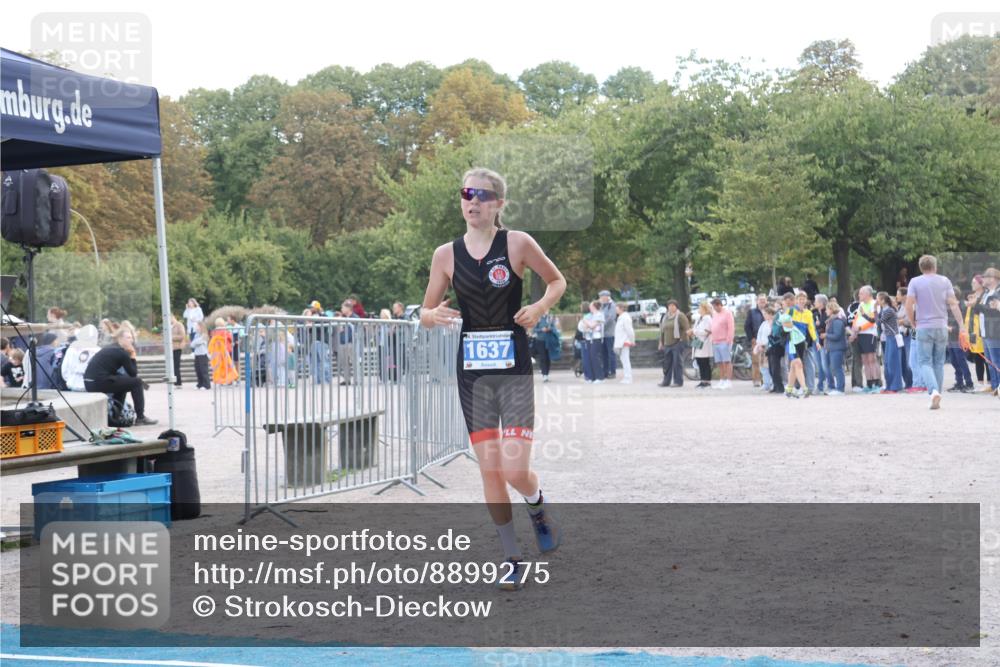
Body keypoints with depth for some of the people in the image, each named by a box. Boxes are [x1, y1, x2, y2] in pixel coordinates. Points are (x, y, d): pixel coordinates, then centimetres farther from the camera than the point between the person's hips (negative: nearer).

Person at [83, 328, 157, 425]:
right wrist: (132, 355, 7)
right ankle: (140, 418, 6)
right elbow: (133, 374, 1)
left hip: (89, 383, 9)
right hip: (100, 383, -9)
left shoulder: (109, 349, 21)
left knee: (123, 380, 31)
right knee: (137, 382, 2)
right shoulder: (121, 352, -6)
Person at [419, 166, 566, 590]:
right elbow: (425, 312, 10)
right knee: (489, 471, 5)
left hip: (514, 368, -3)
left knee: (516, 470, -11)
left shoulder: (518, 244, -5)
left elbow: (557, 281, 9)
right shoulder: (446, 254, 3)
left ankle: (538, 509, 25)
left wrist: (541, 307, -11)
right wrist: (434, 316, -13)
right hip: (472, 371, 3)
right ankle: (512, 561, 18)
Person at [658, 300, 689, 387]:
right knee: (667, 363, 9)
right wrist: (661, 342, 23)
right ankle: (666, 381, 17)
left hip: (677, 343, -7)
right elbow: (662, 330, 23)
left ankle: (678, 381, -3)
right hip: (667, 344, 7)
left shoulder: (680, 316, -4)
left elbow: (686, 327, -11)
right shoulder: (665, 317, 18)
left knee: (677, 362, -7)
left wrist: (688, 332, -28)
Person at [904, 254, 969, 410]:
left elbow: (909, 306, -7)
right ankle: (936, 399, 13)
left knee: (925, 362, 0)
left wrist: (914, 323, 8)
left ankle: (934, 390, -25)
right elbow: (953, 305, -1)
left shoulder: (915, 282, 0)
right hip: (941, 327, 2)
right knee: (939, 363, 11)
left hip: (923, 327, -2)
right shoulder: (944, 281, 4)